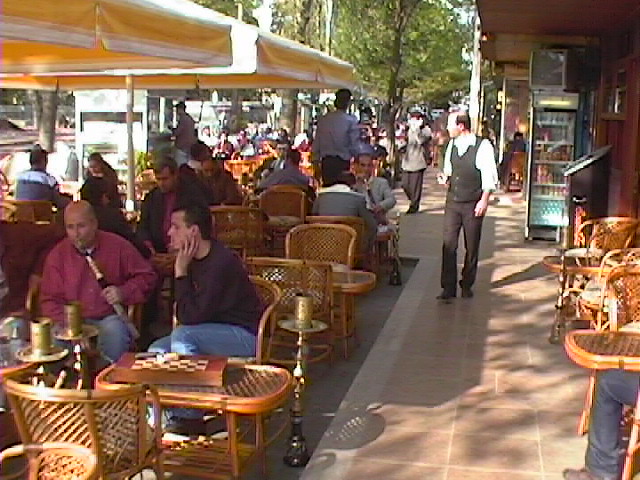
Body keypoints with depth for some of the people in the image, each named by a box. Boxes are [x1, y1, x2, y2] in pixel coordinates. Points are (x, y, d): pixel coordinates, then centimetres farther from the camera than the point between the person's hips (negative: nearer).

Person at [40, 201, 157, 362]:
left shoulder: (118, 246, 2)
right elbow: (50, 300, 6)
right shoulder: (57, 255, 6)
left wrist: (124, 292, -10)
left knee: (114, 330, -35)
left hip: (111, 317, -1)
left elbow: (147, 276, 7)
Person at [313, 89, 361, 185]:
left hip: (326, 162, 4)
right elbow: (355, 145, -9)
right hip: (342, 163, -4)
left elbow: (316, 144, 9)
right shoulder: (351, 121, -9)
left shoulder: (322, 119, 5)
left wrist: (316, 161, 17)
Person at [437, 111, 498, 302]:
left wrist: (484, 200, -15)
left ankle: (467, 285, 24)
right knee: (448, 244, -3)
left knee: (472, 247, 8)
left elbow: (489, 177, -10)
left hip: (473, 204, -4)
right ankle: (448, 288, 2)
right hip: (452, 202, 4)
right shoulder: (452, 145, 5)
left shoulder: (483, 147, -12)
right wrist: (446, 177, -1)